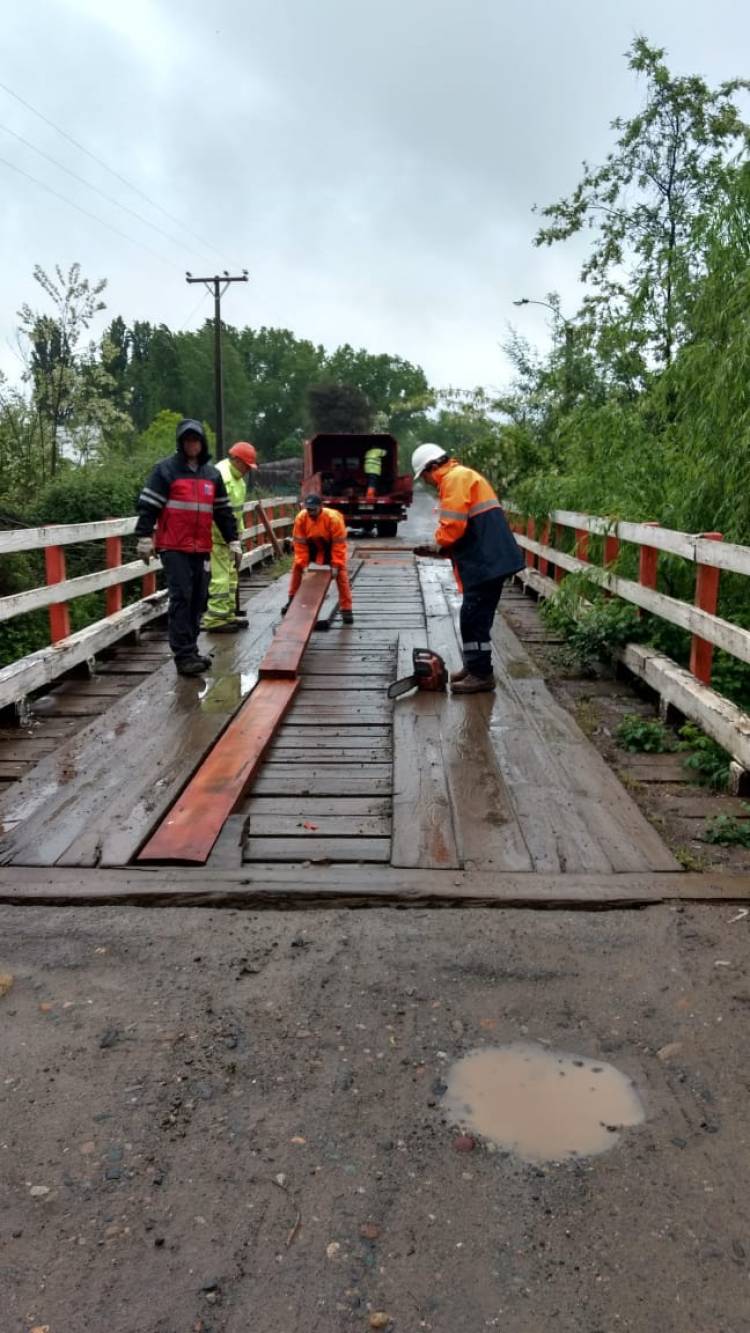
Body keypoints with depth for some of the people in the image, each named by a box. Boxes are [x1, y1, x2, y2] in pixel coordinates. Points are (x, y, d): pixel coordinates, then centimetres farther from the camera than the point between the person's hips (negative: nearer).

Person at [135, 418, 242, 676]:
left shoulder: (212, 473, 15)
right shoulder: (166, 469, -2)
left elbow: (223, 511, 19)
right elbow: (148, 506, -5)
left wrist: (233, 542, 15)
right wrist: (144, 539, -10)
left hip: (201, 548, 6)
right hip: (174, 547, -5)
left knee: (198, 599, 6)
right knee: (181, 598, -10)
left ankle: (190, 651, 15)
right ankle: (184, 655, -9)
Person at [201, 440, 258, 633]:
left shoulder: (237, 476, 13)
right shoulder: (220, 476, -20)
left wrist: (238, 531, 15)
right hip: (216, 536, -11)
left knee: (231, 577, 17)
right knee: (220, 577, -9)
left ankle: (228, 615, 27)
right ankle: (215, 620, -3)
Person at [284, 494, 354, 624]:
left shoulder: (333, 518, -35)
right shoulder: (300, 518, -26)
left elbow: (339, 544, -29)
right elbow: (299, 544, -19)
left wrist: (335, 565, -32)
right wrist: (303, 564, -23)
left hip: (331, 545, -3)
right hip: (312, 545, 3)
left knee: (341, 574, -15)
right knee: (297, 568, -1)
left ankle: (346, 609, -11)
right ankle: (292, 600, 17)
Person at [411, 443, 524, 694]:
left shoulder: (454, 478, -11)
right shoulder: (461, 476, 22)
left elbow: (454, 525, -20)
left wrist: (440, 543, -1)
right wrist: (440, 547, 10)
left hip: (486, 561, -10)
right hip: (488, 559, 10)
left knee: (474, 617, -6)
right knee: (476, 616, 15)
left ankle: (482, 675, -2)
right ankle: (474, 667, 23)